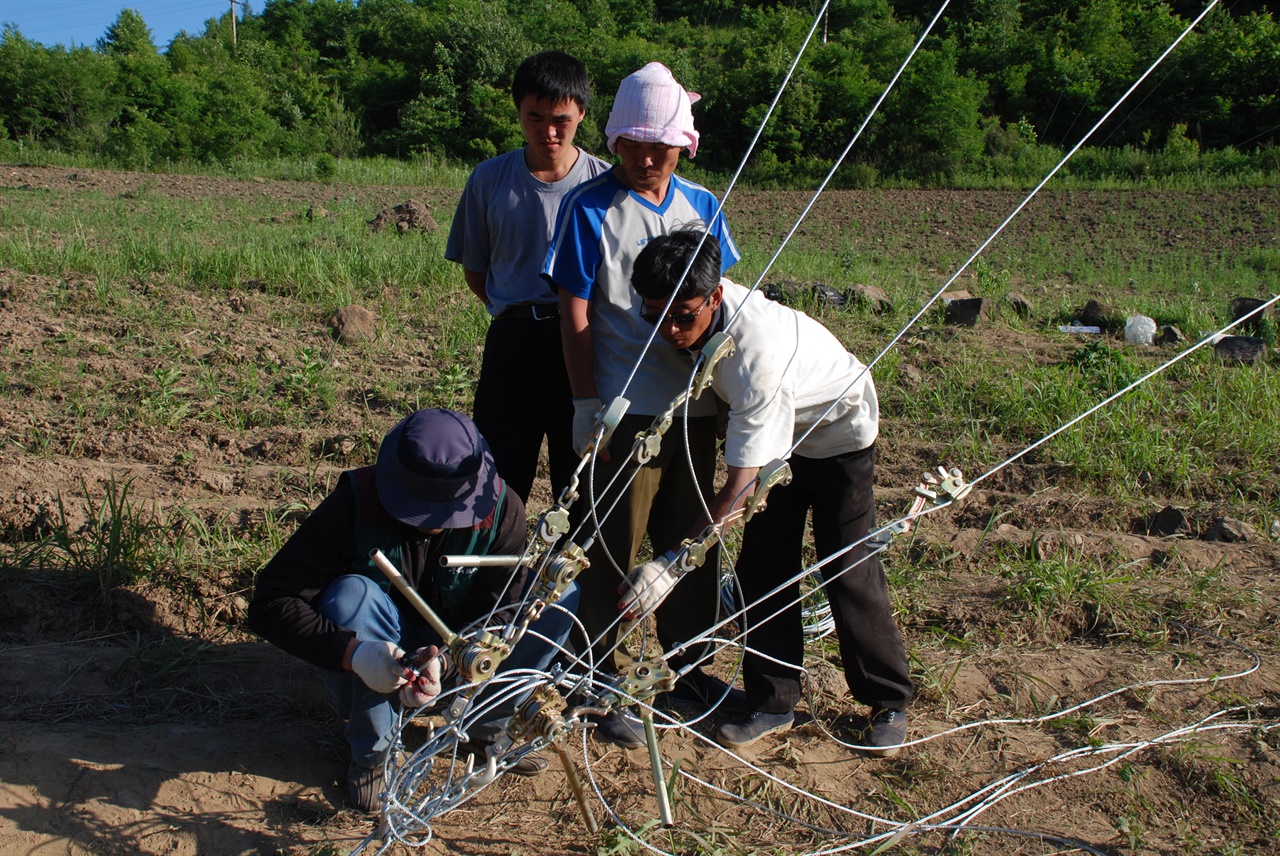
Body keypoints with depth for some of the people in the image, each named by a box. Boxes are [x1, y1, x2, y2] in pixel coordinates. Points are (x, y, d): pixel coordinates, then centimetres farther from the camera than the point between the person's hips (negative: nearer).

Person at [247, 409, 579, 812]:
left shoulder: (500, 508, -19)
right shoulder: (352, 507, -26)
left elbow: (499, 613, -19)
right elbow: (269, 605, -29)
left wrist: (442, 658, -40)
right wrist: (354, 652, -45)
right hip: (370, 672, -2)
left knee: (561, 596, -18)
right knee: (351, 595, -35)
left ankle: (486, 730, -3)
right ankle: (371, 752, -14)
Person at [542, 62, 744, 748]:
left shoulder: (702, 207, 8)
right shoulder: (589, 208, -5)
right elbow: (574, 314, -7)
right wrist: (586, 406, -11)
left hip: (696, 405, 5)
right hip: (625, 410, -5)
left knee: (694, 542, 15)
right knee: (616, 551, 1)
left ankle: (685, 667, 32)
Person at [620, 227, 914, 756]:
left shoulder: (756, 351, -43)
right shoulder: (696, 315, -24)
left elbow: (741, 485, -41)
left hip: (838, 430, -6)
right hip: (774, 430, 7)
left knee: (848, 571, -4)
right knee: (763, 564, 1)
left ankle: (889, 703, 14)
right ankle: (772, 702, 11)